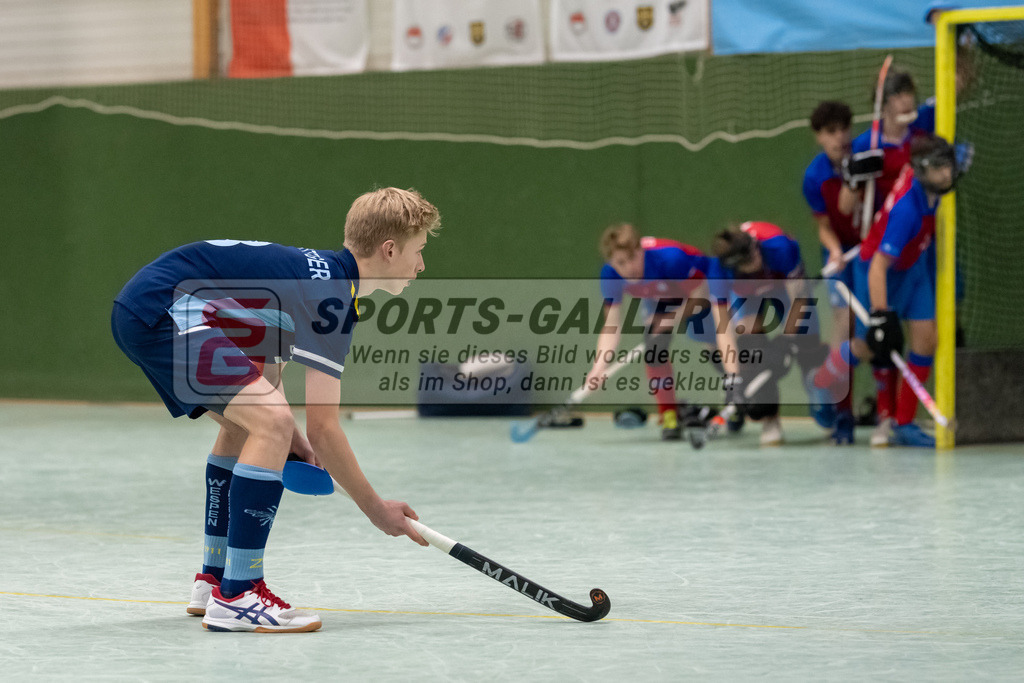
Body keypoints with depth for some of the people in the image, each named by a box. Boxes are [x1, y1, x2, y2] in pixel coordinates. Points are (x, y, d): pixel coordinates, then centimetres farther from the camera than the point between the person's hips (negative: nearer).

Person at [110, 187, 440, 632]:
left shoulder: (316, 274, 17)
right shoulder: (330, 295, -14)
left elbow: (261, 370, 28)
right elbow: (322, 427, -15)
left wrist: (294, 441, 15)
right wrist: (376, 510, -6)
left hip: (139, 313, 12)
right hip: (158, 312, -12)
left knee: (246, 424, 26)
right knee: (273, 423, -20)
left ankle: (213, 580, 33)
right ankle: (236, 597, -18)